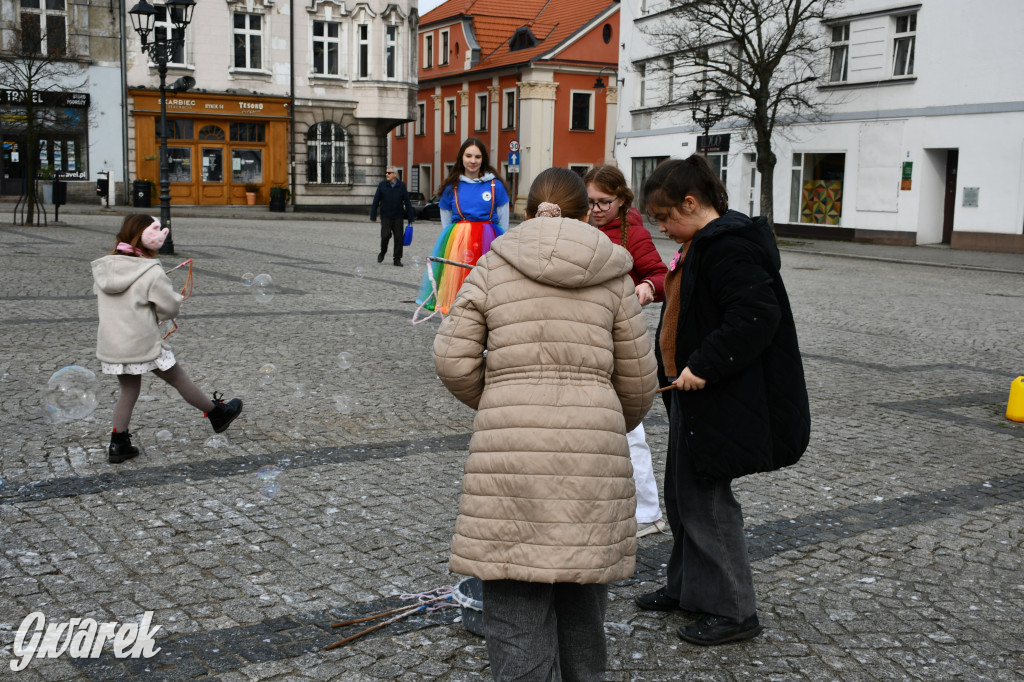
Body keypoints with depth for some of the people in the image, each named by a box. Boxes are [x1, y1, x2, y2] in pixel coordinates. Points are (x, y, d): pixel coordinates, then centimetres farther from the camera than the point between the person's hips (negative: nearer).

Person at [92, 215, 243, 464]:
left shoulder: (103, 268, 1)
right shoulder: (151, 273, -17)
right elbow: (171, 307, -11)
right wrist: (178, 300, 11)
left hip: (111, 345, 5)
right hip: (144, 344, -5)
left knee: (128, 391, 19)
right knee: (180, 380, 11)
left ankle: (118, 444, 16)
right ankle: (218, 415, 28)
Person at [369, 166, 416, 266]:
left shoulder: (401, 185, 0)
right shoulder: (382, 185, 0)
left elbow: (407, 201, 4)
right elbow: (376, 201, 1)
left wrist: (411, 218, 1)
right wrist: (373, 216, -3)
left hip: (398, 216, 1)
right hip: (385, 216, -1)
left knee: (399, 237, -1)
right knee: (385, 235, -14)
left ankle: (397, 259, 10)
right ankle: (382, 253, 14)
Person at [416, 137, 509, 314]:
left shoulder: (495, 185, 5)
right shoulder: (452, 187, 8)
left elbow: (503, 225, 7)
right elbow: (445, 223, 15)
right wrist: (450, 239, 10)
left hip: (487, 241, -1)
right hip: (457, 240, 1)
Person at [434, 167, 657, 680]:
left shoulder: (492, 267, 8)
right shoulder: (612, 277, 10)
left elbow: (453, 360, 3)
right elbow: (637, 380, 11)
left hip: (508, 449, -1)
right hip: (591, 452, 2)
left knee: (515, 604, 4)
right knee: (581, 593, 16)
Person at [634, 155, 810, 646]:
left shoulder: (729, 246, -20)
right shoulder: (702, 243, 13)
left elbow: (756, 317, -30)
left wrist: (703, 366, -27)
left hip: (720, 400, -11)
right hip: (694, 391, 11)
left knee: (705, 499, -2)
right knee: (681, 494, 18)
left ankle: (733, 611, 11)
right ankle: (686, 588, 33)